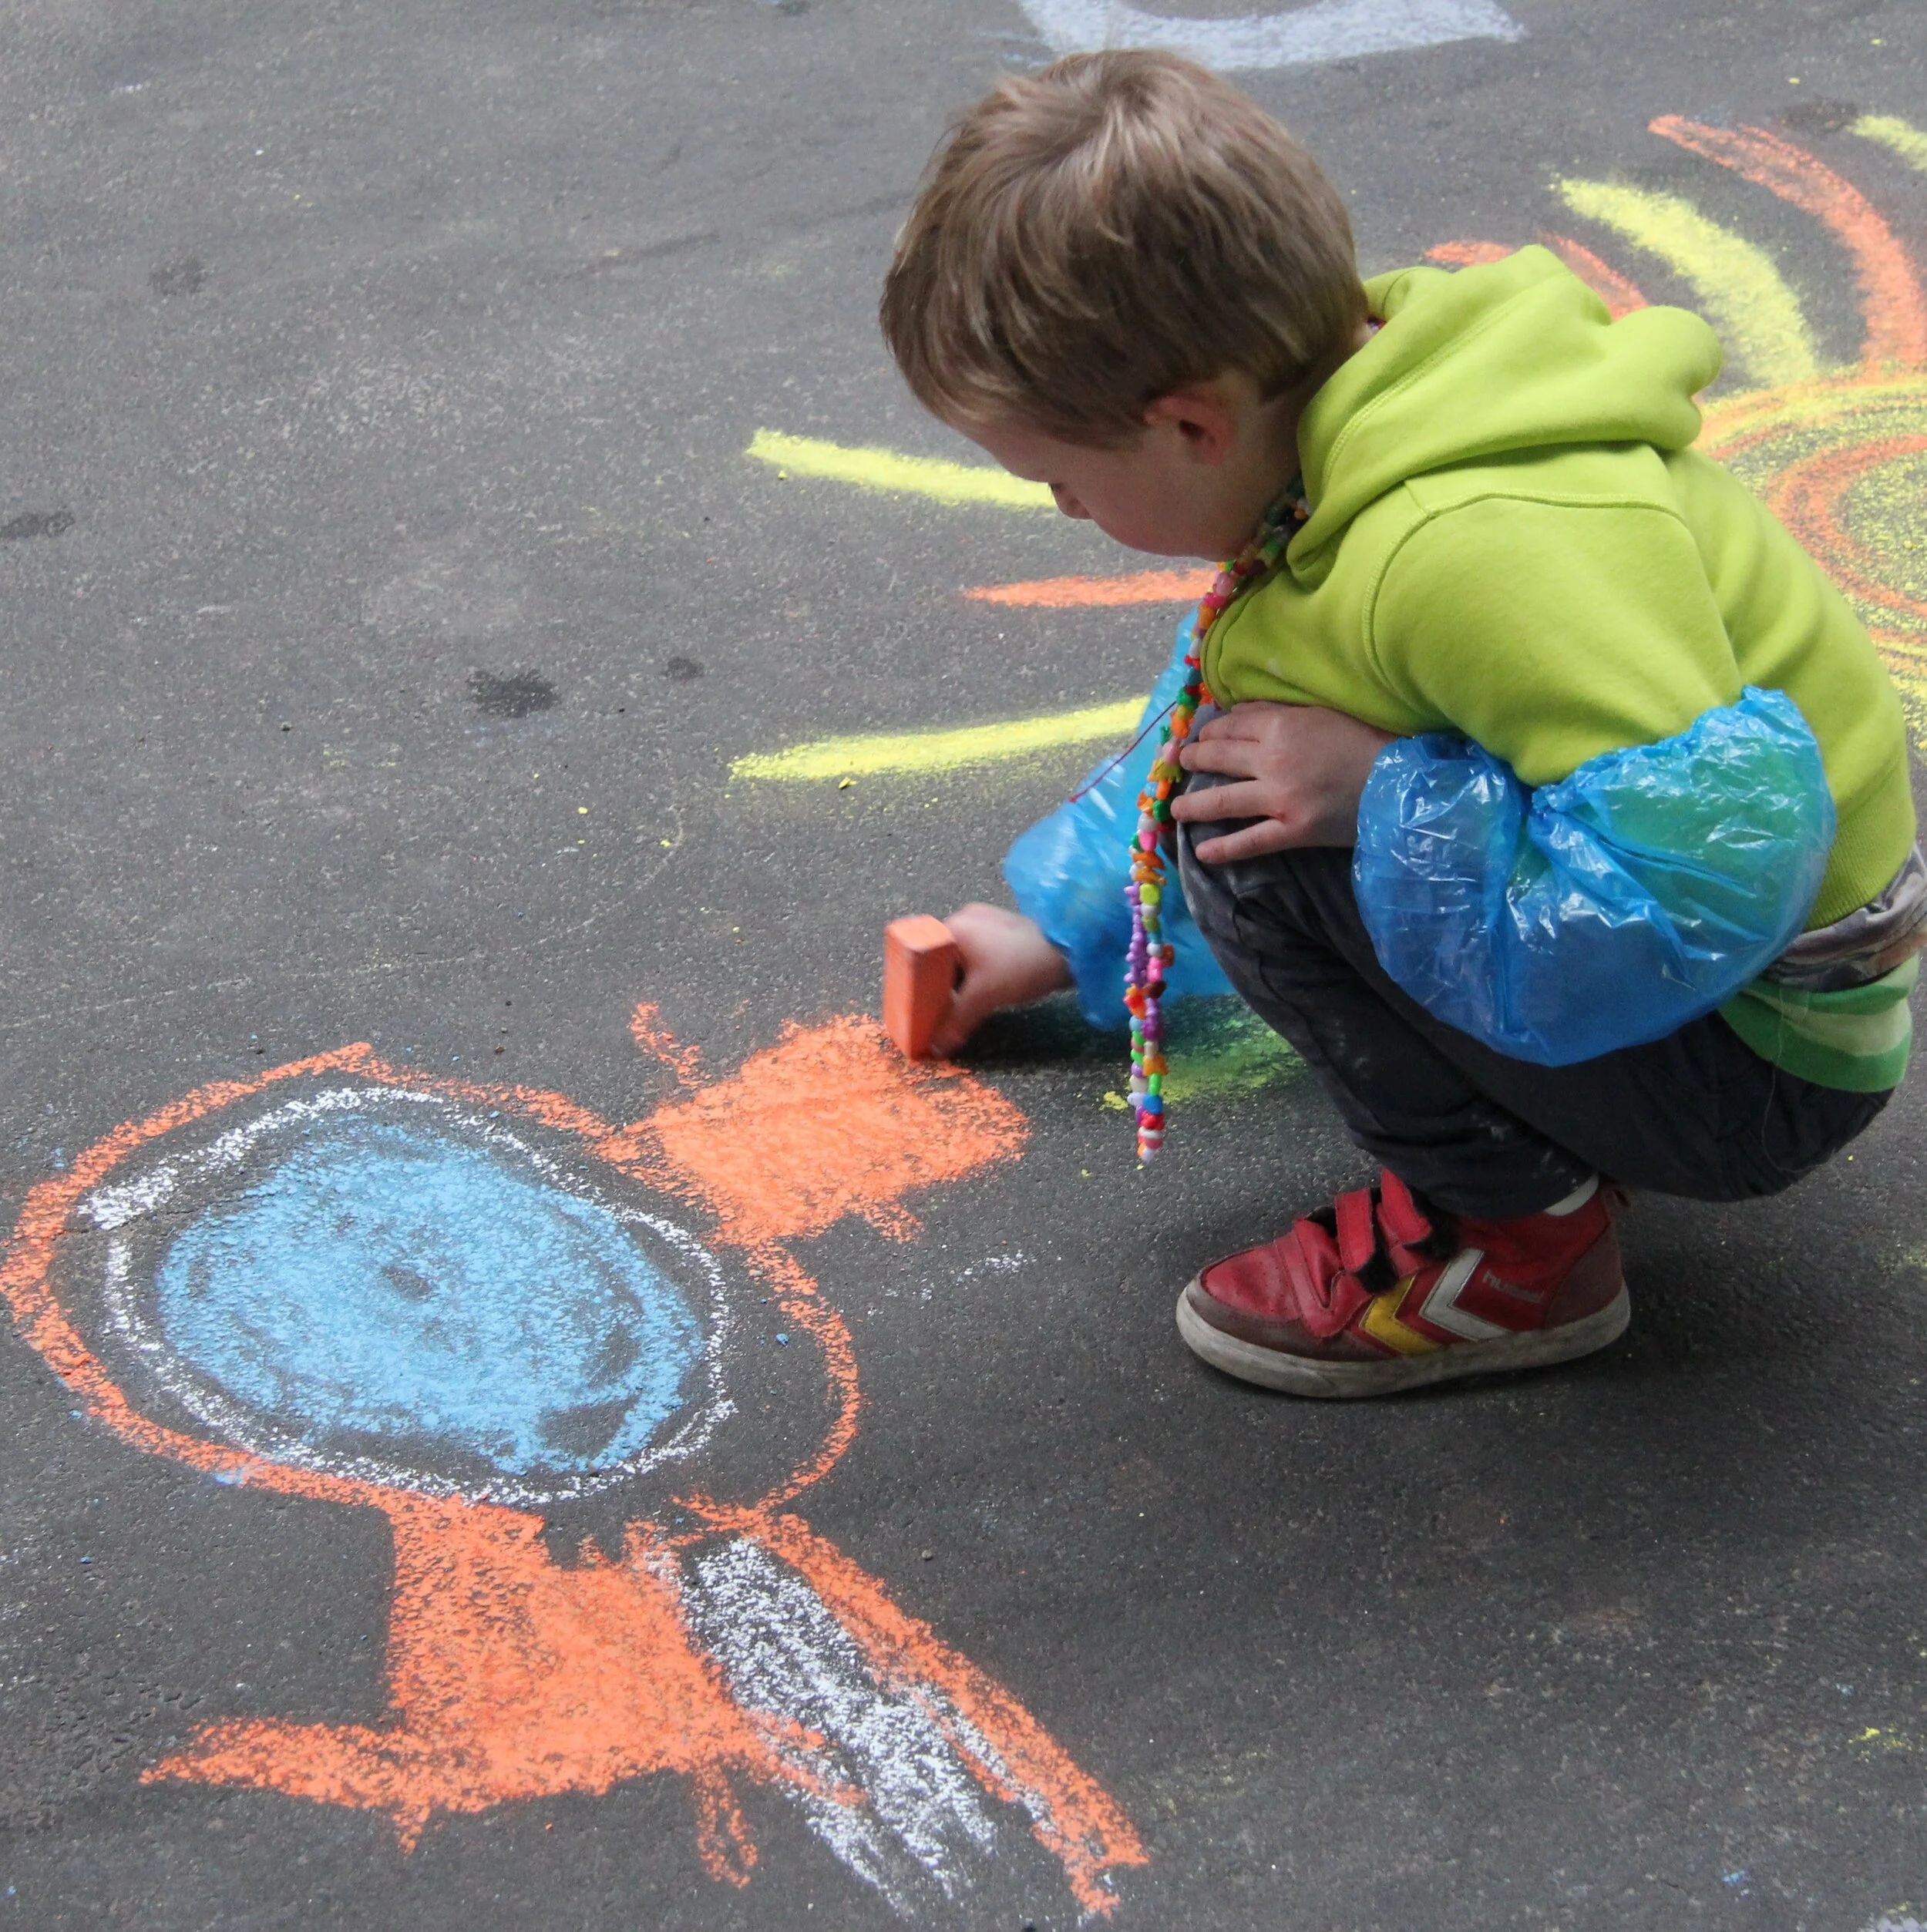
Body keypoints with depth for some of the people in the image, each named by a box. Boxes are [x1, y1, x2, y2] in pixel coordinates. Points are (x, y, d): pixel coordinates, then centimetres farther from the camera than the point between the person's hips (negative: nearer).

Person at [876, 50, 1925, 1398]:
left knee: (1253, 825, -23)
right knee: (1236, 766, 15)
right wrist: (1067, 926, 26)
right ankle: (1546, 1138, 10)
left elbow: (1712, 871, -39)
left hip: (1760, 1062, -9)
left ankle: (1523, 1241, -6)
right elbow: (1224, 702, 17)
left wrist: (1381, 797, -30)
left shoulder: (1470, 550, -34)